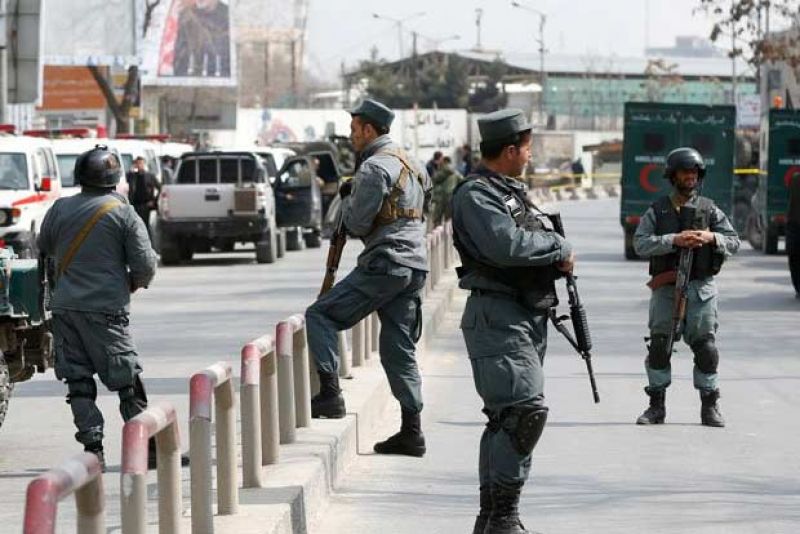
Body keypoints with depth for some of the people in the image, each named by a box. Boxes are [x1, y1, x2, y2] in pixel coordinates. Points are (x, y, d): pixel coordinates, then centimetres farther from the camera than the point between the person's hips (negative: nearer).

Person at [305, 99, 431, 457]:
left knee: (319, 316, -2)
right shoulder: (409, 162, 18)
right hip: (415, 265, 9)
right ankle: (411, 431, 7)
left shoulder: (374, 168, -11)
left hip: (386, 263, -9)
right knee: (399, 349, 10)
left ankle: (330, 394, -12)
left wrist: (347, 199, 8)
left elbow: (357, 224, -12)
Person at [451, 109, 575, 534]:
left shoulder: (513, 191, 18)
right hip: (497, 317, -10)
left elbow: (531, 241, 25)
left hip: (528, 318, 10)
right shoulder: (475, 195, -12)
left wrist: (558, 259, 2)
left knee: (506, 417, 12)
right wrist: (559, 246, -13)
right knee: (526, 410, -18)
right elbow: (505, 244, -27)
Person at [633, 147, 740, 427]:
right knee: (659, 346, -1)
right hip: (665, 288, 0)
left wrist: (711, 238, -13)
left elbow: (734, 241, 7)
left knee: (705, 346, -3)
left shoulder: (709, 209, 9)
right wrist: (674, 240, -19)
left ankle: (710, 406, 7)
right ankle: (656, 406, 8)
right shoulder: (656, 211, 5)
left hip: (701, 288, 0)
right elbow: (641, 243, -7)